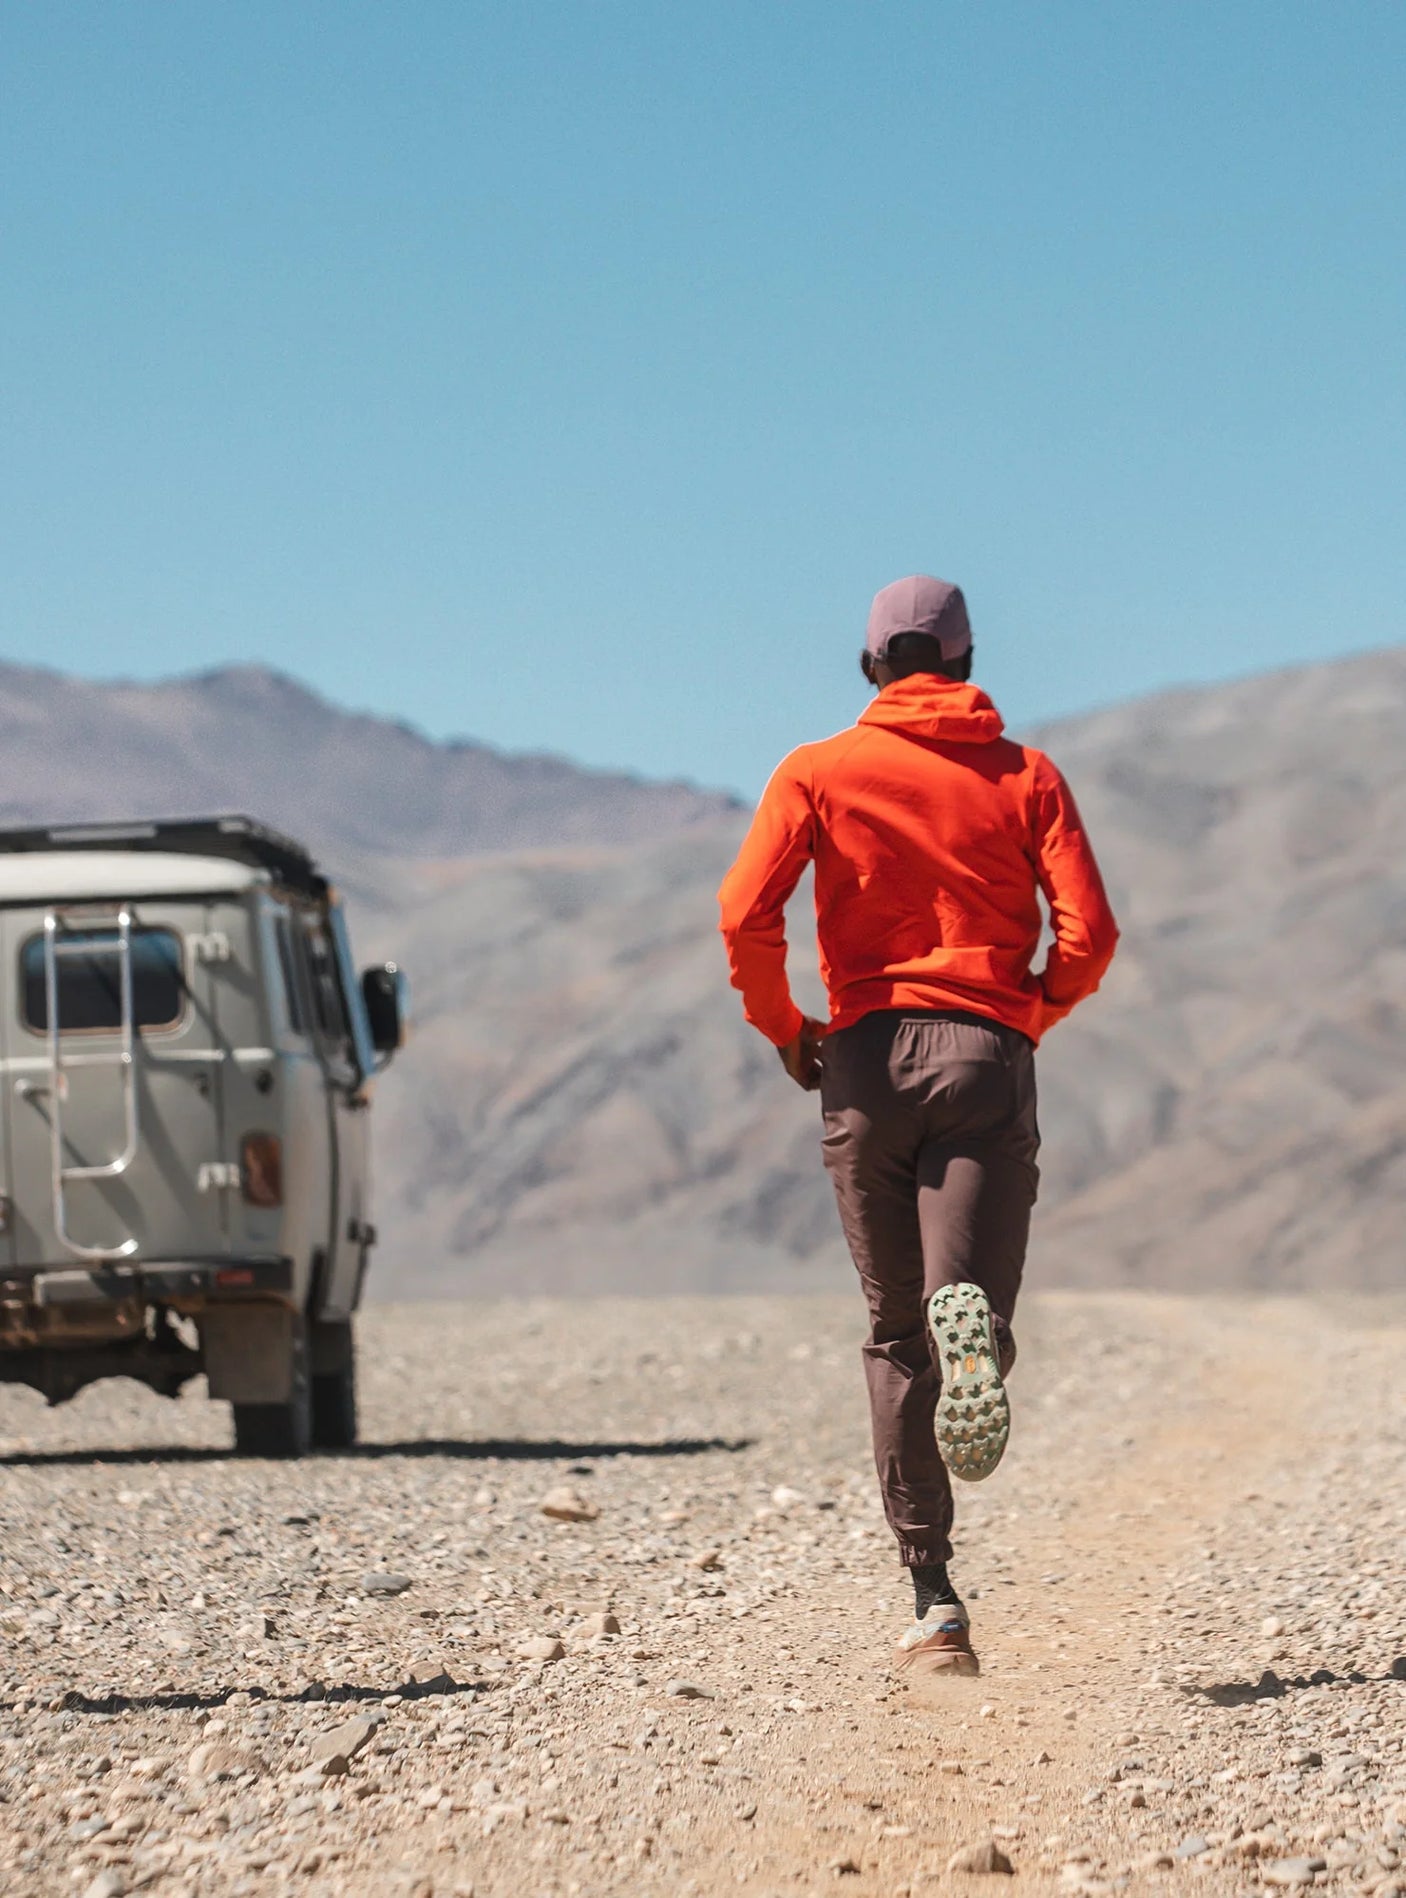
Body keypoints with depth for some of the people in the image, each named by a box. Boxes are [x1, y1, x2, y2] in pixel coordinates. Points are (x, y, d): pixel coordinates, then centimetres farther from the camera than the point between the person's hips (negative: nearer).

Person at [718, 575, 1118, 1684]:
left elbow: (745, 913, -5)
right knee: (965, 1310, -9)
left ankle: (934, 1604, 4)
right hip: (988, 1055, -1)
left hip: (866, 1060, 1)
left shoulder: (820, 773, 10)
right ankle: (972, 1324, -49)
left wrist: (785, 1031, 9)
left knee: (897, 1340, 10)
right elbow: (1089, 931, -1)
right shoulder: (1027, 776, 12)